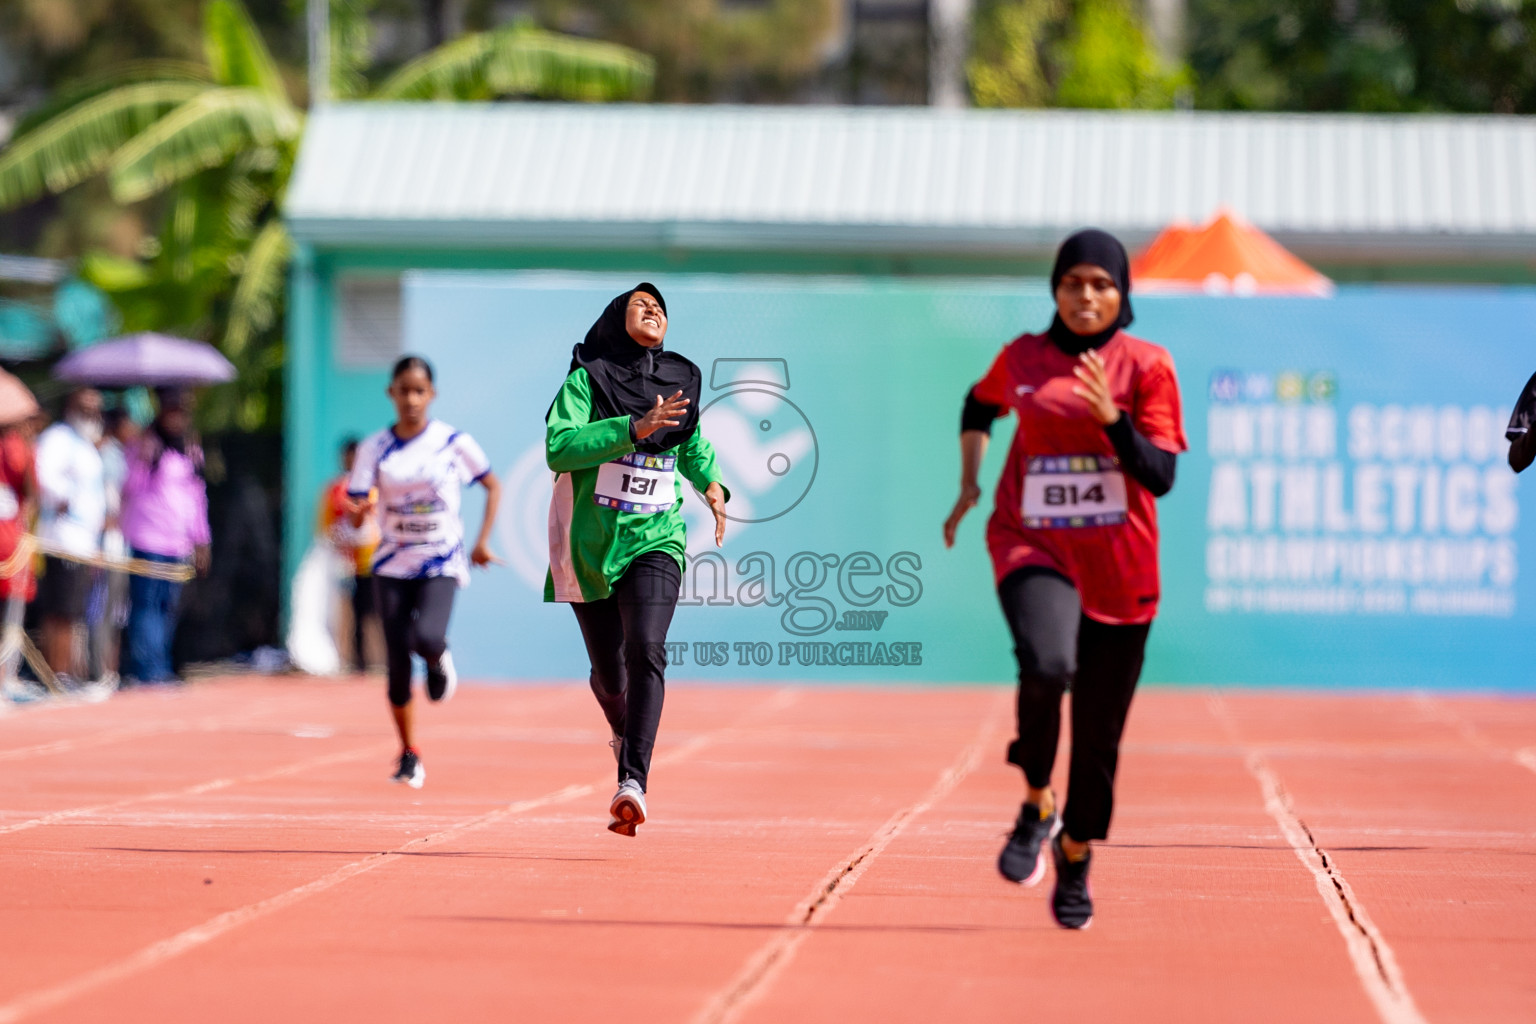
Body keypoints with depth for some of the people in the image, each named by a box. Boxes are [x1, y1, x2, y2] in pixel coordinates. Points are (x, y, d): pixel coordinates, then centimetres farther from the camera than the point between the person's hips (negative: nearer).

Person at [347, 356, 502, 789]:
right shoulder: (374, 449, -1)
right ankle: (409, 754, 16)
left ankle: (439, 660, 11)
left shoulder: (454, 443, -3)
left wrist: (483, 541, 1)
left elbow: (493, 487, 10)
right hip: (391, 567, 2)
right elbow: (357, 510, -4)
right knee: (397, 661, -1)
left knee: (427, 638, -28)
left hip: (441, 564, -2)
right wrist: (359, 510, -28)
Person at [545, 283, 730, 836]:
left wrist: (711, 483, 11)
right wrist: (633, 429, -27)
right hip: (592, 542, -1)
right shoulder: (587, 379, -4)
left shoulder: (680, 380, 9)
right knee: (608, 672, 9)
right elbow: (558, 448, -20)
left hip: (655, 539, 1)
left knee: (646, 652, -22)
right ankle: (623, 730, 45)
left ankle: (633, 782, -31)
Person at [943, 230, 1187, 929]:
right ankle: (1037, 804, -7)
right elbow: (980, 405, 26)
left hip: (1118, 569, 0)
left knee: (1098, 733, 7)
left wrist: (1112, 419, -24)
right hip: (1034, 548, 0)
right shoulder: (1021, 359, 4)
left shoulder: (1146, 367, -3)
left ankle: (1075, 857, 33)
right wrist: (969, 483, 16)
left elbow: (1161, 476, -10)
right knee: (1047, 665, -32)